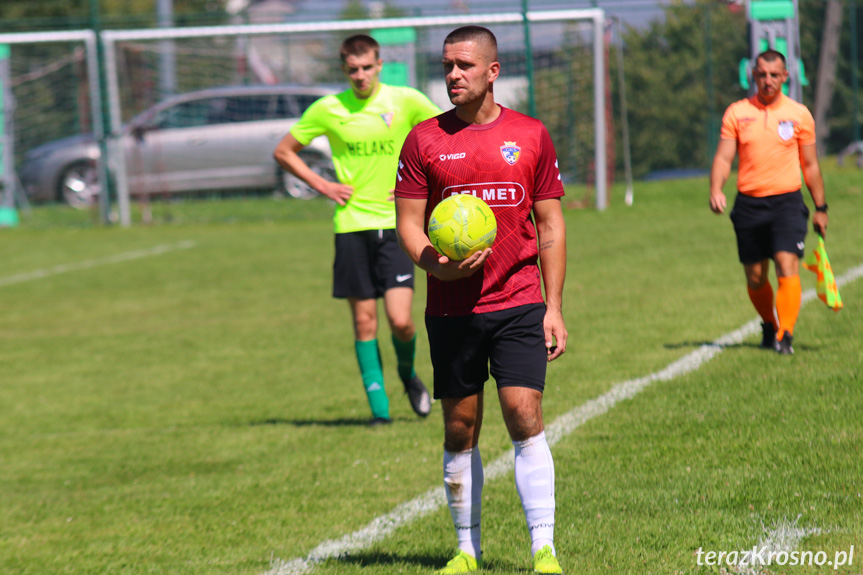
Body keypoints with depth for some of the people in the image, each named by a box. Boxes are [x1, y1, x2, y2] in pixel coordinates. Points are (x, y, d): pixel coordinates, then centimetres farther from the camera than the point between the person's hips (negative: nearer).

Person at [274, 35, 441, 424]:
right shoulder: (328, 109, 1)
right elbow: (283, 151, 13)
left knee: (400, 320, -10)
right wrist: (322, 186, 2)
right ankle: (379, 408, 8)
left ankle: (407, 373, 21)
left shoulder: (406, 101, -1)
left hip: (395, 222, -1)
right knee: (364, 321, 1)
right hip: (351, 226, 1)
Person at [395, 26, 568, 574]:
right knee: (460, 429, 5)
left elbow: (551, 225, 9)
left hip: (519, 303, -1)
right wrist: (437, 265, -16)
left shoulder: (530, 135, 5)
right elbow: (408, 224, 5)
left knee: (525, 416, -11)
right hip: (451, 308, 1)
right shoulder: (425, 139, 4)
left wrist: (554, 307, 3)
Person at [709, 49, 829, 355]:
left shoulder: (799, 114, 4)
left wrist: (820, 208, 11)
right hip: (749, 203, 2)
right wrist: (716, 191, -18)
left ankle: (785, 335, -20)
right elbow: (723, 158, 0)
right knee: (755, 278, 7)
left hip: (787, 202, -1)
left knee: (787, 266, -18)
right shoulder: (737, 113, 4)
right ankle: (769, 325, 32)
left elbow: (810, 165, 11)